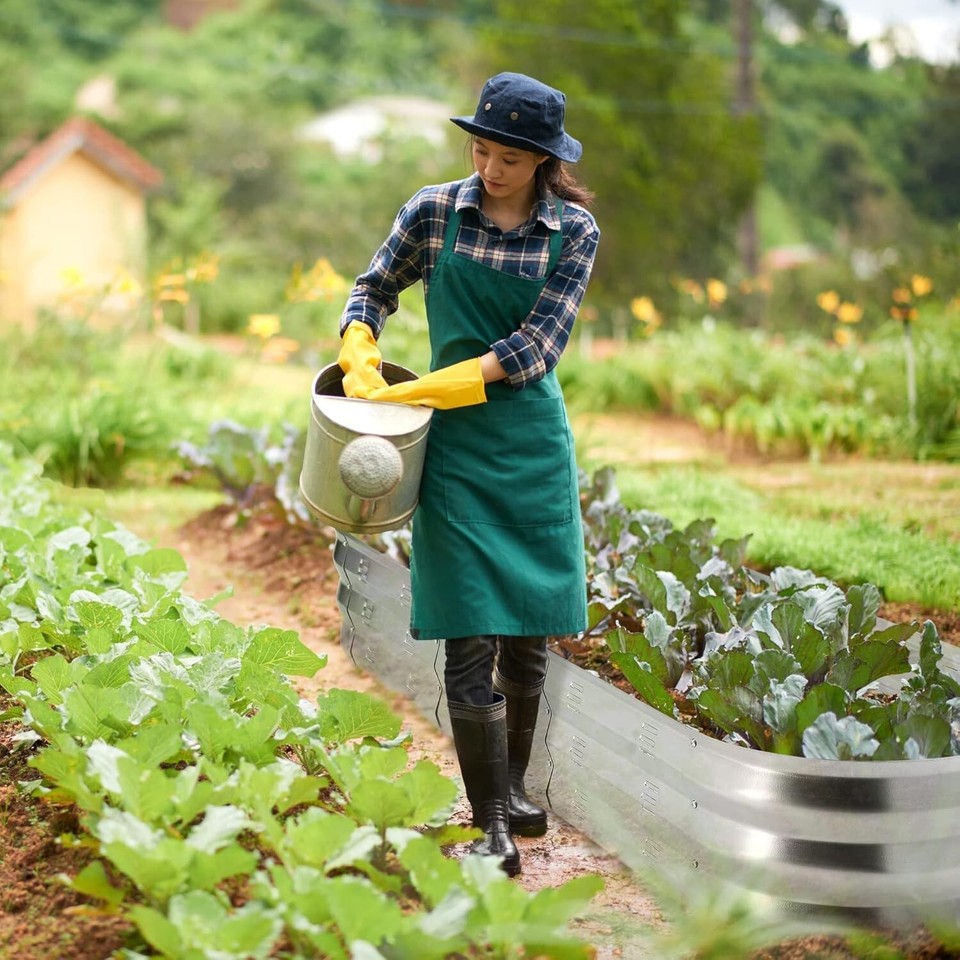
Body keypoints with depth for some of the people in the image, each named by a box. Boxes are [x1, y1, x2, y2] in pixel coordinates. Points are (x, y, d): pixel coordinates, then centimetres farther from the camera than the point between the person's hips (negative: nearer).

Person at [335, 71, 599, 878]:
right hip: (458, 448, -1)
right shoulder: (434, 212, 0)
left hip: (534, 443, 1)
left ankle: (512, 784, 29)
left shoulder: (573, 233, -2)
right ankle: (491, 821, 0)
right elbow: (374, 289, 14)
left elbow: (532, 351, -10)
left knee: (529, 633, 10)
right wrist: (360, 359, -6)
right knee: (471, 638, -6)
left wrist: (413, 393, -15)